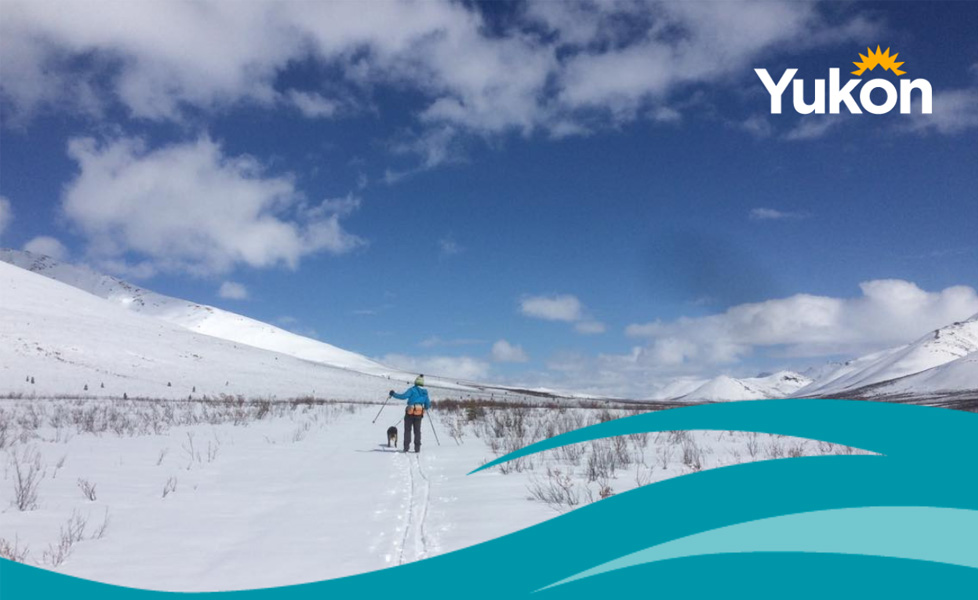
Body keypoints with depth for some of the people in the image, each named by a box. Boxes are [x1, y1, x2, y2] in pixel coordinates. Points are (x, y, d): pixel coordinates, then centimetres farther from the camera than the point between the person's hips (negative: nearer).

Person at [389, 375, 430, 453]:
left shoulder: (412, 389, -6)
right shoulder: (425, 392, 8)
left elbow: (403, 396, -16)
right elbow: (427, 405, 13)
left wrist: (393, 394, -7)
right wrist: (426, 407, 36)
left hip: (410, 413, -3)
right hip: (419, 414, 3)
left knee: (407, 430, 5)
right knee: (417, 431, 11)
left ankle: (406, 447, -1)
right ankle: (417, 448, 6)